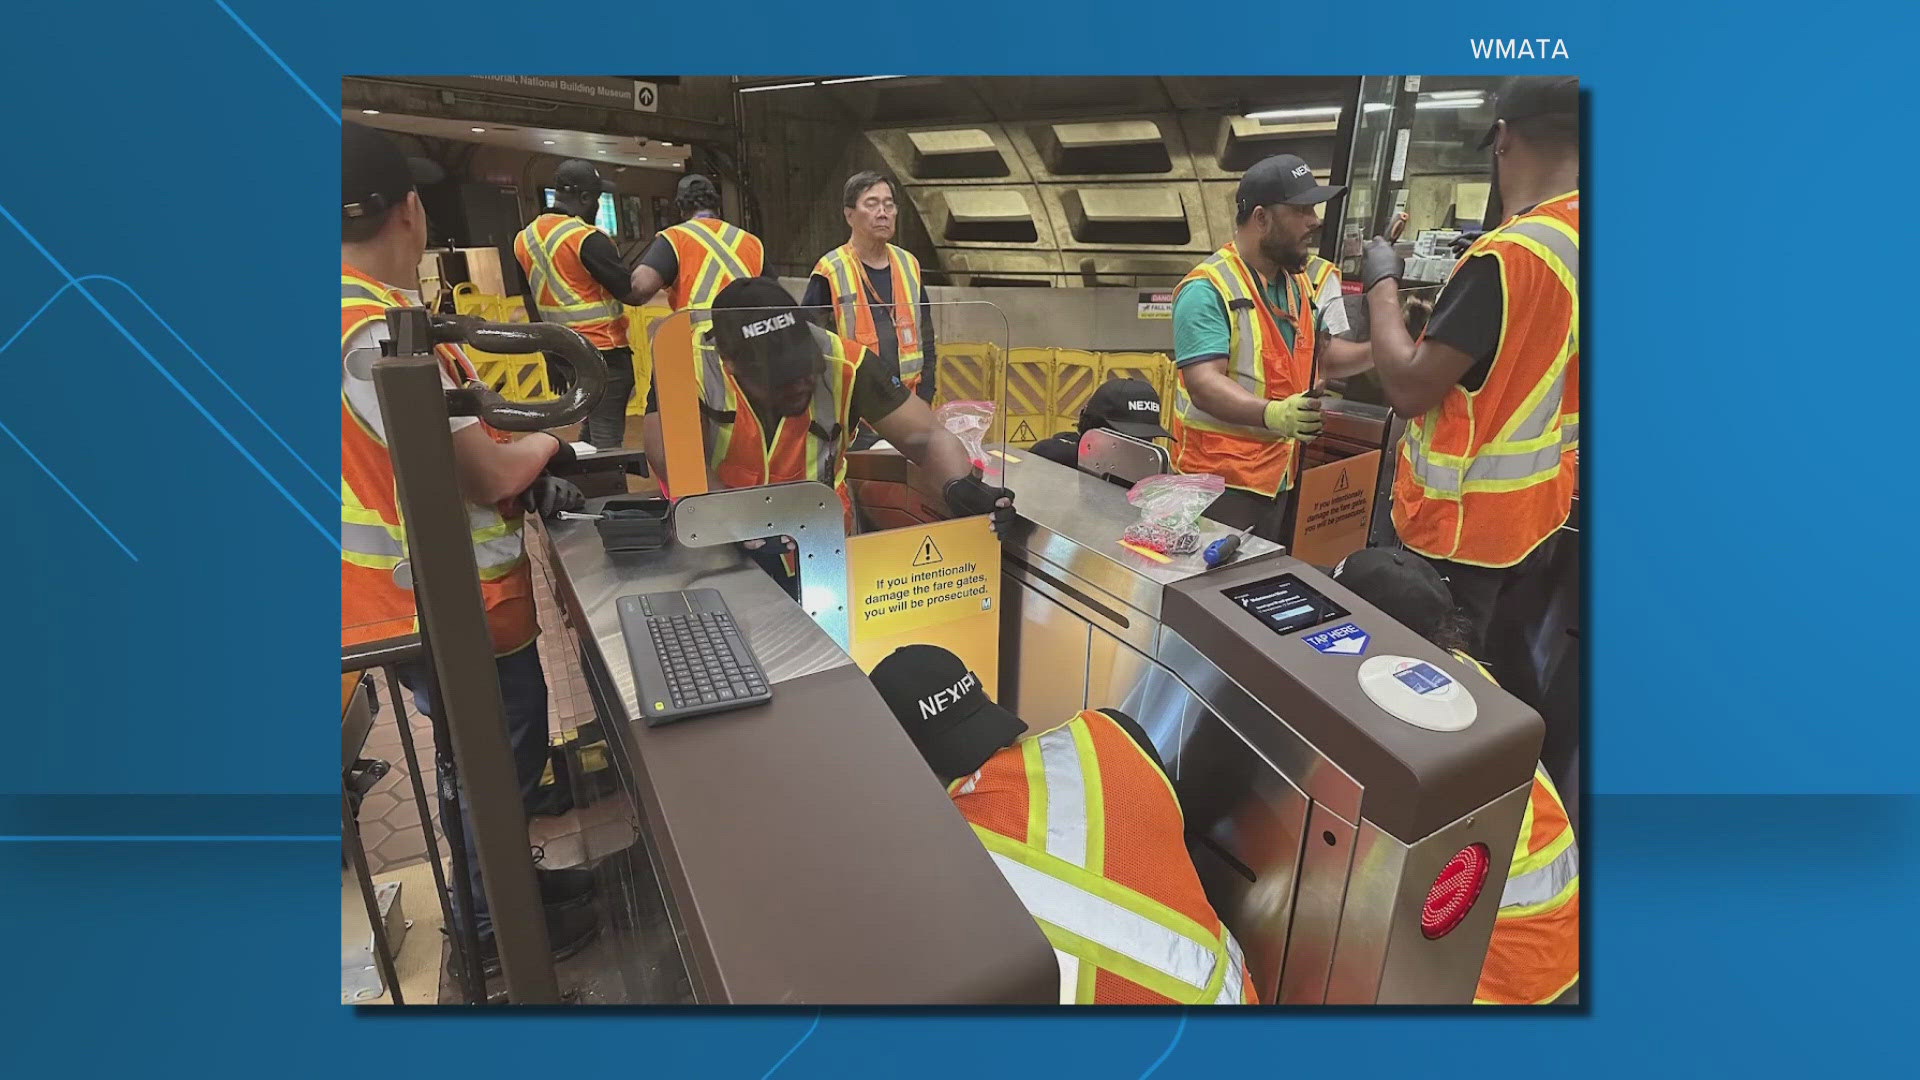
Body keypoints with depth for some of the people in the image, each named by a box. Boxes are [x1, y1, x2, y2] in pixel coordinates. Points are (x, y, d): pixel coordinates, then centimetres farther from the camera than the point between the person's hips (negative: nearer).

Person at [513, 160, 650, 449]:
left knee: (590, 428, 20)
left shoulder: (524, 238, 8)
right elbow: (633, 294, -17)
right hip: (603, 351, -8)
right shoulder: (588, 239, -16)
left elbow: (532, 300, 16)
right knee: (607, 437, -5)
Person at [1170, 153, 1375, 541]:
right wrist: (1272, 414, -42)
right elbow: (1204, 384, -27)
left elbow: (1322, 355, 23)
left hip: (1278, 477, 8)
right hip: (1220, 481, -8)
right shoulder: (1208, 289, -16)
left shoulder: (1299, 282, 13)